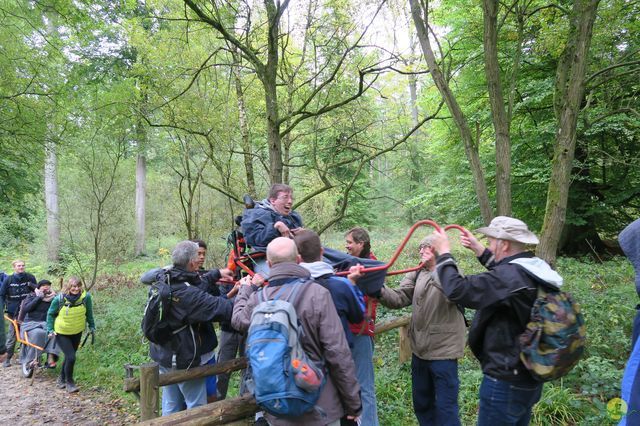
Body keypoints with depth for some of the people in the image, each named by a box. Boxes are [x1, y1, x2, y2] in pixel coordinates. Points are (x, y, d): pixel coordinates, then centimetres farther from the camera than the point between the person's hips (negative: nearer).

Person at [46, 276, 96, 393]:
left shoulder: (86, 297, -19)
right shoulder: (59, 299, -22)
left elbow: (89, 313, -2)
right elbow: (50, 314, -4)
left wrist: (92, 326, 3)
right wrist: (50, 329, -9)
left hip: (77, 332, 3)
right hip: (61, 333, -3)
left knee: (69, 356, 16)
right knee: (71, 357, -12)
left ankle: (62, 379, 42)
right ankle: (69, 382, 11)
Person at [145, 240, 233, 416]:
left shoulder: (162, 281, -4)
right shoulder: (188, 294, -30)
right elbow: (224, 309, -32)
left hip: (163, 355, 9)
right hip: (185, 359, -8)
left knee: (171, 405, 21)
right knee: (196, 406, 7)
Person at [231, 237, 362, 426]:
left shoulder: (258, 299, -9)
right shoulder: (318, 294, -17)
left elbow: (238, 320, 14)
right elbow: (338, 354, -18)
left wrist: (246, 289, 31)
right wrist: (353, 404, -6)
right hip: (320, 408, -2)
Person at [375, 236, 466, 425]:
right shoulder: (417, 273, 7)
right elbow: (398, 299, -4)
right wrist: (378, 289, -23)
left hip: (443, 351, -6)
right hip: (420, 350, 6)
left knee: (445, 408, 4)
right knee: (421, 403, 21)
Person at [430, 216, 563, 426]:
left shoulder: (510, 278, -28)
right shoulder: (534, 271, 1)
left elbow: (457, 290, -28)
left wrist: (444, 252, -15)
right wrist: (479, 249, 21)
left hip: (506, 383, -9)